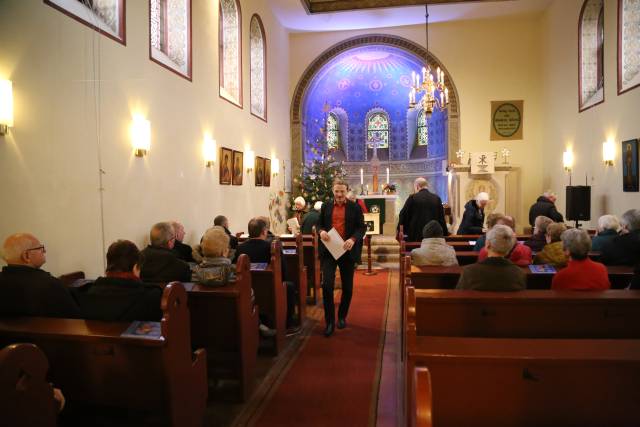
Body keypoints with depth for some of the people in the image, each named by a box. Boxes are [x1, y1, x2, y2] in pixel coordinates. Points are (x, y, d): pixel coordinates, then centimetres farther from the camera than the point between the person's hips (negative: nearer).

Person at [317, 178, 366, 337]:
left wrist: (353, 239, -18)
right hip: (329, 251, 0)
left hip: (347, 251, 0)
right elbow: (319, 224, 13)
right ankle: (329, 322, 0)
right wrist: (321, 231, -10)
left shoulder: (355, 207, 1)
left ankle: (342, 317, 31)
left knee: (347, 287, 10)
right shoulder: (326, 206, 7)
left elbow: (362, 227, 0)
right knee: (327, 285, -10)